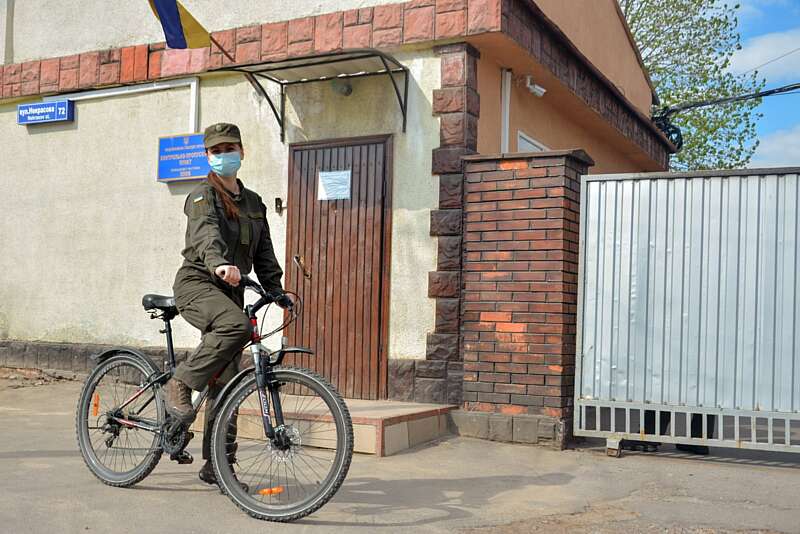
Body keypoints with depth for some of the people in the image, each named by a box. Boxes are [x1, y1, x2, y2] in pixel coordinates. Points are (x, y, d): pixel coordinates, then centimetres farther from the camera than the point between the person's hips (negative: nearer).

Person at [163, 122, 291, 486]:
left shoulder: (253, 202, 18)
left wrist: (277, 291, 4)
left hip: (229, 290, 6)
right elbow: (207, 233, -26)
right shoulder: (203, 196, -4)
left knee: (225, 382, 4)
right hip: (196, 283, -6)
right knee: (237, 325, -38)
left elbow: (264, 253, 17)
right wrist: (219, 263, -46)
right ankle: (180, 384, -21)